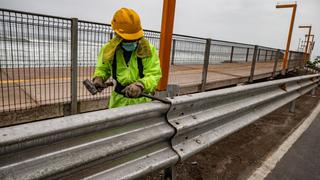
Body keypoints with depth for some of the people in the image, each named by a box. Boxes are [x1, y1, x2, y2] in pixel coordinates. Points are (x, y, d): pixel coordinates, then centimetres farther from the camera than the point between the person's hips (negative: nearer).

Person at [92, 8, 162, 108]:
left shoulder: (148, 50, -12)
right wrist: (98, 77, -8)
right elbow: (102, 68, 14)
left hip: (141, 100, -2)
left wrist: (140, 85, -37)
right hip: (118, 100, 2)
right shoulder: (108, 50, -4)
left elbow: (154, 74, -18)